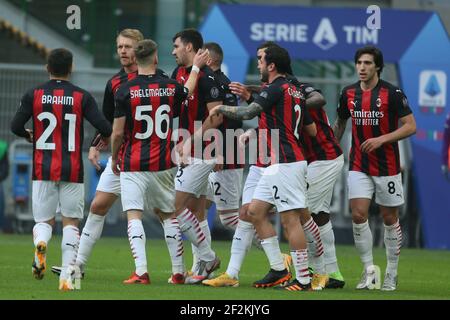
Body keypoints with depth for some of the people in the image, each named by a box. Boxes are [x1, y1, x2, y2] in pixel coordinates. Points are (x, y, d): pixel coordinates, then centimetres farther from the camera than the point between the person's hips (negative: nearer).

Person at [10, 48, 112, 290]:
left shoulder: (34, 95, 0)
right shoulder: (81, 97, -3)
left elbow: (15, 127, -1)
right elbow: (104, 127, -8)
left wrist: (29, 135, 21)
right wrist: (105, 137, 15)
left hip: (43, 170, 1)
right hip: (72, 170, -1)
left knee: (44, 220, 10)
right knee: (71, 222, 7)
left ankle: (40, 243, -25)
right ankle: (66, 275, -5)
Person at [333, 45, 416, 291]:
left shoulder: (392, 93, -10)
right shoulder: (348, 94, 3)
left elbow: (410, 126, -11)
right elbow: (339, 124, 19)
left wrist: (382, 139, -22)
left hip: (387, 167, -3)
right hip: (358, 166, 3)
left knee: (390, 219, 5)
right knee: (358, 215, -10)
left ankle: (392, 272, 18)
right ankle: (369, 269, 2)